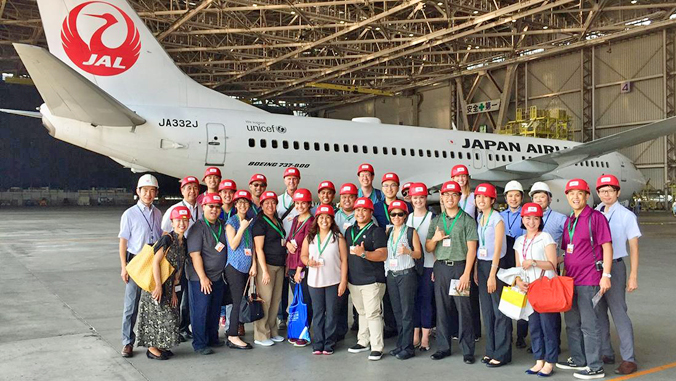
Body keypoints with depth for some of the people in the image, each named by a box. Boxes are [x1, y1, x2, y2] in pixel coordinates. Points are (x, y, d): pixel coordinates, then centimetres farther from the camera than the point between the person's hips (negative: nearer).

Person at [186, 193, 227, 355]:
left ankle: (213, 338, 28)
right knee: (200, 311, 0)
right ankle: (199, 344, 10)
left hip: (218, 277, 7)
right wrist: (203, 277, -17)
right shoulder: (198, 228, -13)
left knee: (215, 310, 15)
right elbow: (195, 254, -16)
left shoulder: (221, 225, 8)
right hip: (200, 278, -7)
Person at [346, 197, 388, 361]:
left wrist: (363, 253, -29)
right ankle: (363, 342, 26)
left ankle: (377, 347, -2)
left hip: (372, 281, -6)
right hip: (354, 280, 6)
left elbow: (383, 255, -16)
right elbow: (345, 253, 21)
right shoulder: (349, 231, 14)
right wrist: (345, 277, 15)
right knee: (362, 312, 16)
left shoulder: (377, 231, -6)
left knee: (372, 313, -7)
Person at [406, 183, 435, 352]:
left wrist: (437, 266, -9)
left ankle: (425, 338, 7)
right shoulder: (407, 218, 12)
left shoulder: (432, 217, -1)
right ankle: (415, 336, 15)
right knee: (413, 299, 7)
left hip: (428, 265, -4)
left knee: (426, 300, -1)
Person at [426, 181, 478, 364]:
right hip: (440, 267, 4)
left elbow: (471, 249, -5)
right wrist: (434, 238, -7)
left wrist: (466, 274, -14)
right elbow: (428, 248, 15)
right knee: (441, 308, 7)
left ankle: (468, 350, 6)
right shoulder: (436, 221, 13)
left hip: (459, 266, -4)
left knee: (463, 309, -3)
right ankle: (443, 347, 17)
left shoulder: (467, 220, 0)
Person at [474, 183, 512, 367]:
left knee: (500, 310, -2)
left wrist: (492, 275, -16)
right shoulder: (479, 218, 10)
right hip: (481, 264, 7)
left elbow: (497, 249, -14)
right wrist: (475, 269, 7)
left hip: (496, 264, -7)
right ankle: (491, 350, 20)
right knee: (486, 309, 11)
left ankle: (502, 353, 5)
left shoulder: (497, 219, -10)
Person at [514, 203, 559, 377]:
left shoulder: (545, 237, -3)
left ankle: (550, 362, 6)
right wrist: (519, 281, -3)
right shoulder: (519, 241, 14)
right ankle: (539, 361, 19)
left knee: (548, 324, -3)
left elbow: (552, 264, -8)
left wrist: (533, 262, -21)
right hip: (528, 289, 6)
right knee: (533, 326, 9)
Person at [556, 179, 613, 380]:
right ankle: (578, 360, 30)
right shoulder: (568, 221, 13)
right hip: (570, 279, 8)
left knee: (589, 324, -3)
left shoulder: (596, 217, -9)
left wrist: (606, 275, -16)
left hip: (589, 280, -8)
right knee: (572, 323, 16)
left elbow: (607, 247, -12)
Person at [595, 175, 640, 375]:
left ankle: (629, 359, 2)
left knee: (619, 312, -6)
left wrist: (633, 276, -8)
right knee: (598, 312, 11)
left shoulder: (626, 215, -4)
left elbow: (633, 248, -3)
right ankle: (606, 353, 23)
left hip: (614, 266, -5)